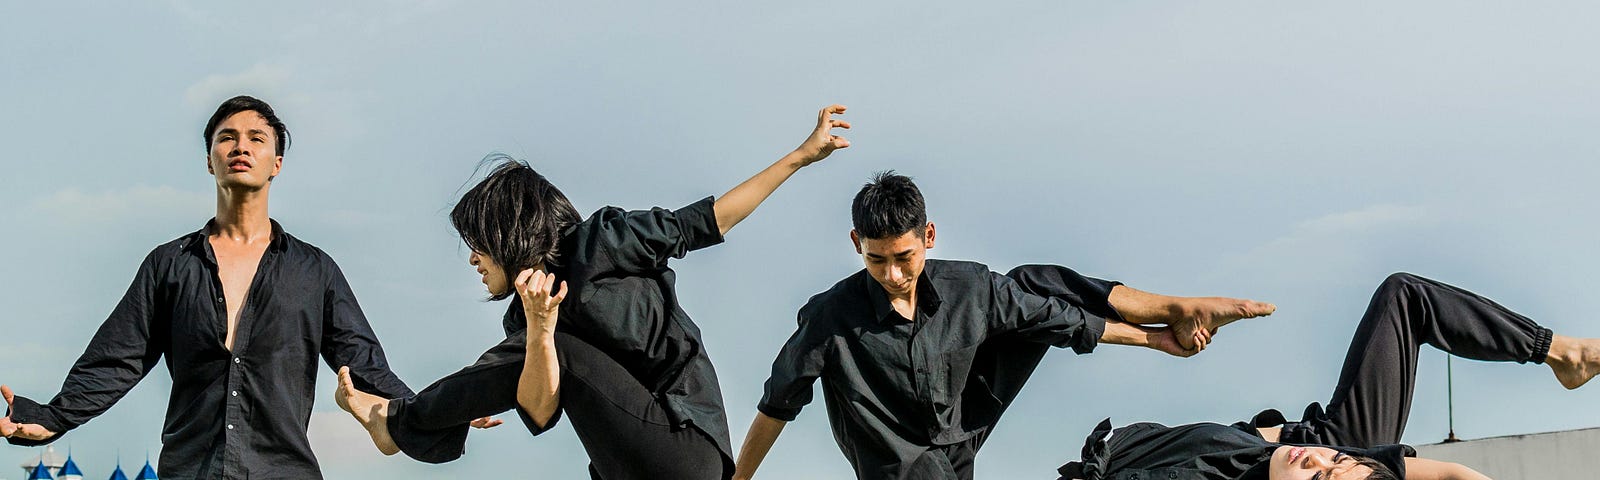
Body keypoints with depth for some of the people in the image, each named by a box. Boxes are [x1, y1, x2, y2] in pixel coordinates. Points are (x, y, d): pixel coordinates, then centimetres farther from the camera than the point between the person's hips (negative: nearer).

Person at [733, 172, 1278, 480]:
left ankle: (1182, 313, 10)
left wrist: (1154, 338, 2)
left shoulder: (969, 287, -16)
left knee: (1034, 287, 2)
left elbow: (1057, 317, -4)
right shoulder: (831, 317, -26)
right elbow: (778, 405, -16)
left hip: (963, 429, 4)